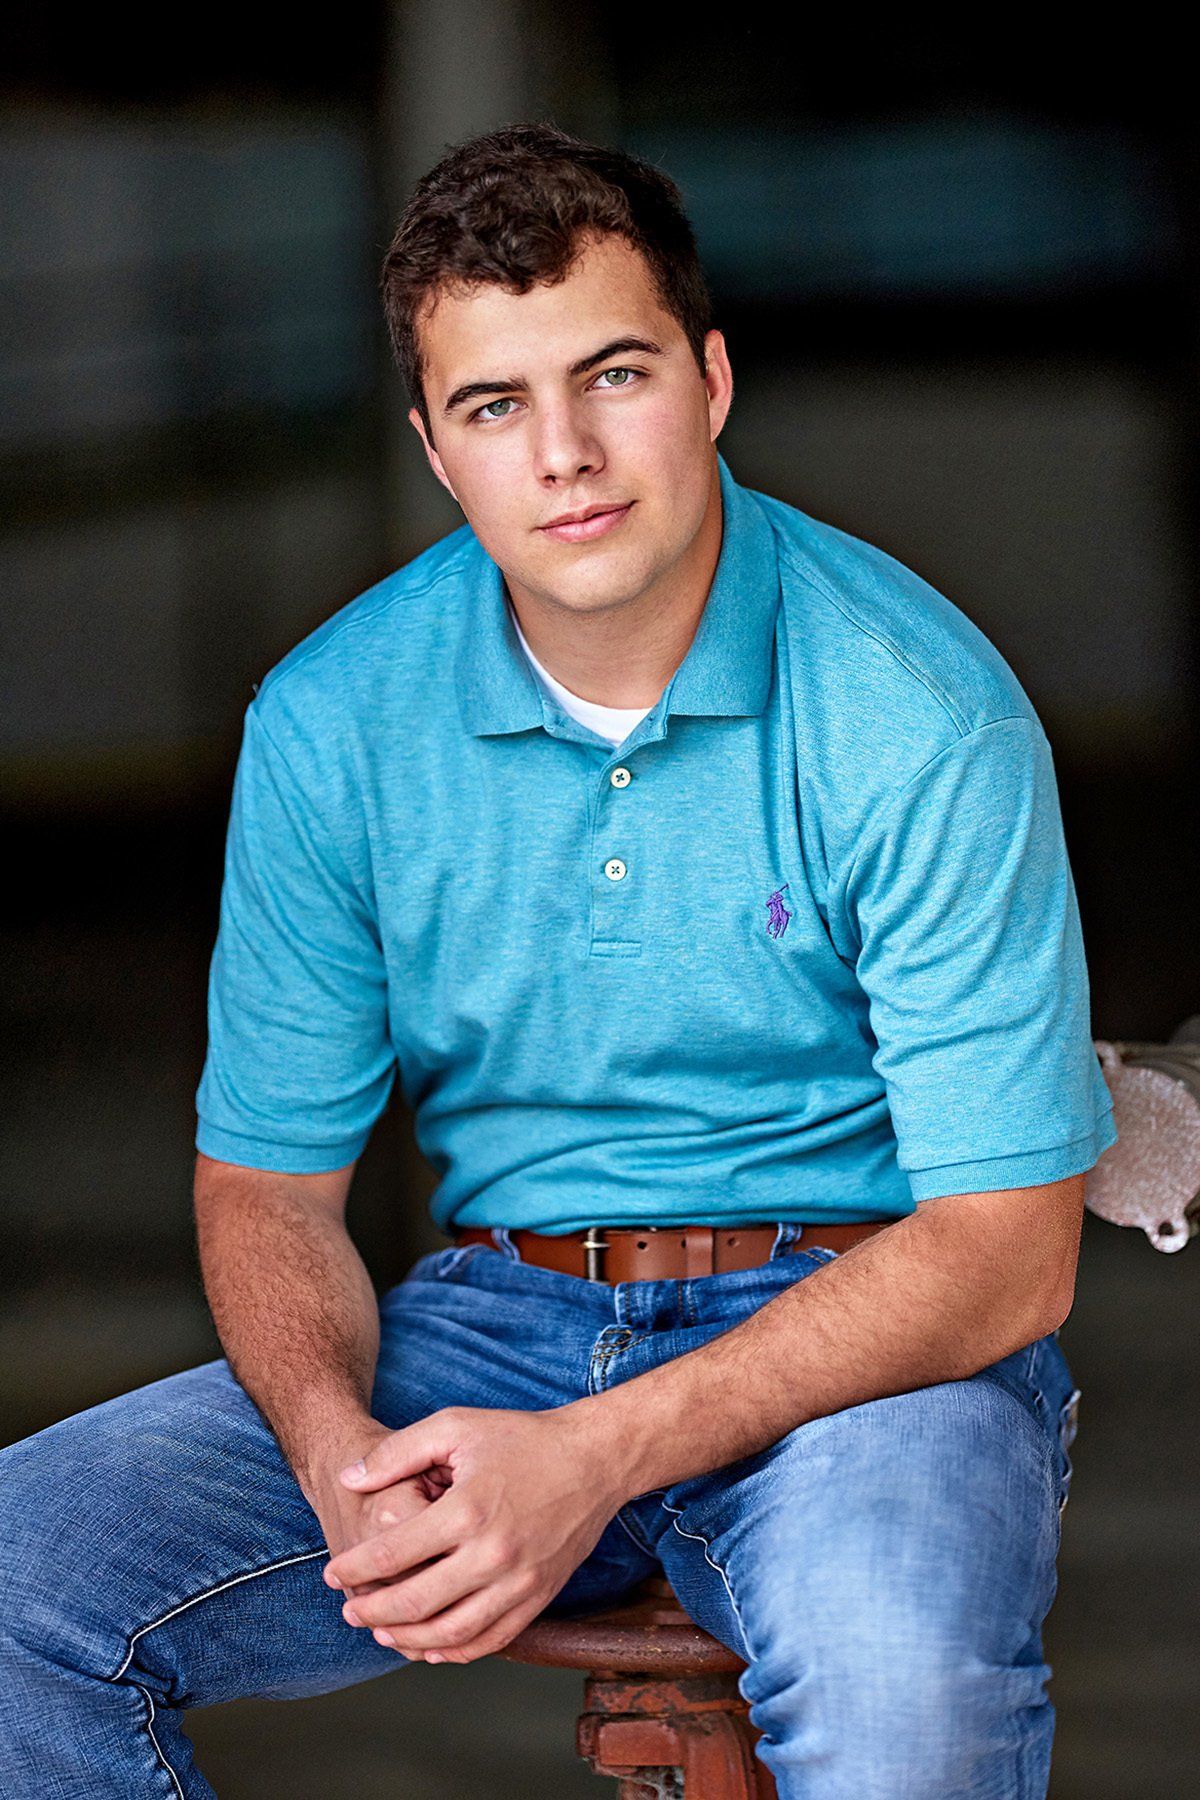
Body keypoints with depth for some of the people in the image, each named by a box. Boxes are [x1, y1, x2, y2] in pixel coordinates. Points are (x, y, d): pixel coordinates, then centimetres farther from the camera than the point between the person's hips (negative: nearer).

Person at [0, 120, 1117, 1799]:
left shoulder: (922, 713, -14)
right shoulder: (329, 720, -1)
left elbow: (1006, 1250, -15)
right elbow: (266, 1179, 5)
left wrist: (594, 1455, -26)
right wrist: (342, 1455, -18)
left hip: (867, 1335, -4)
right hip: (492, 1321, 4)